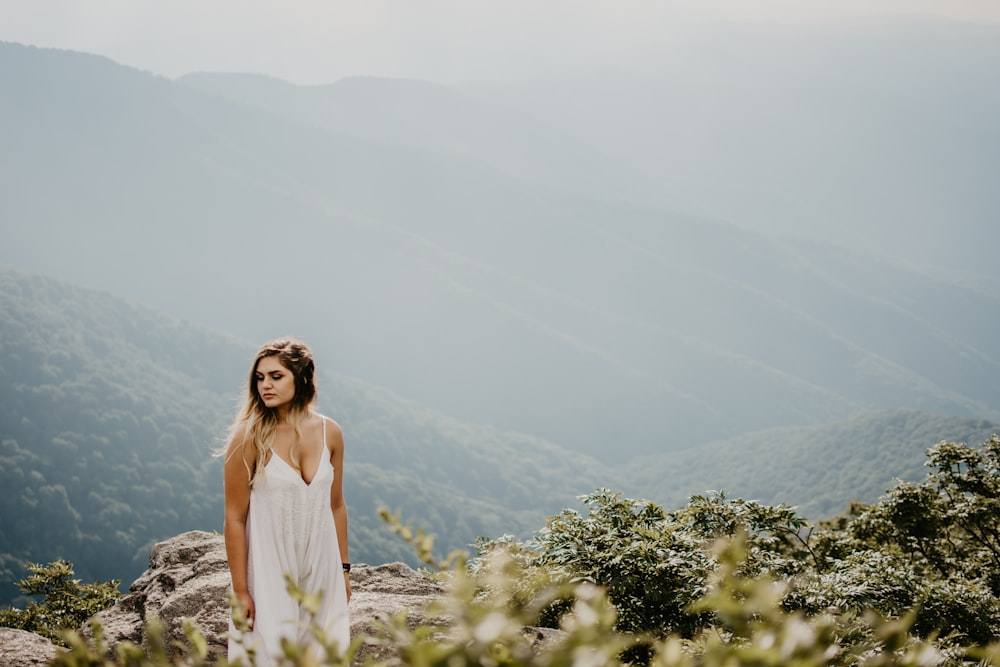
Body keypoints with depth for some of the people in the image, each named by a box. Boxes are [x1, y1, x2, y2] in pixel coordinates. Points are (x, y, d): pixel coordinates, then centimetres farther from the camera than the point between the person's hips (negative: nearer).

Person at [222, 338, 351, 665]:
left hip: (321, 568, 4)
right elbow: (235, 519, -10)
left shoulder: (329, 432, -1)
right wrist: (240, 591, -11)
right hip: (270, 570, -4)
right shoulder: (249, 437, -12)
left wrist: (344, 569, 12)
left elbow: (336, 505, 9)